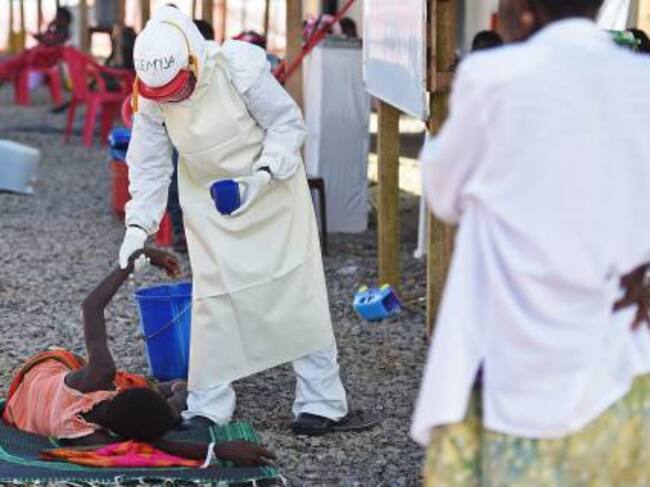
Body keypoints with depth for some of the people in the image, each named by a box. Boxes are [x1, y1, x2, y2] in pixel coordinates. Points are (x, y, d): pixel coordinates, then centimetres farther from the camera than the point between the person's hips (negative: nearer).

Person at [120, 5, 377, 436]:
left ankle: (320, 407, 4)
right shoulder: (150, 100, -15)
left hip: (271, 188, -2)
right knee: (214, 299, -3)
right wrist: (138, 225, -15)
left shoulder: (238, 68, -27)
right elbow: (149, 167, -5)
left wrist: (265, 172, -30)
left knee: (299, 294, -2)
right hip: (210, 203, 2)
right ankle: (207, 410, 9)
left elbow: (288, 122, -17)